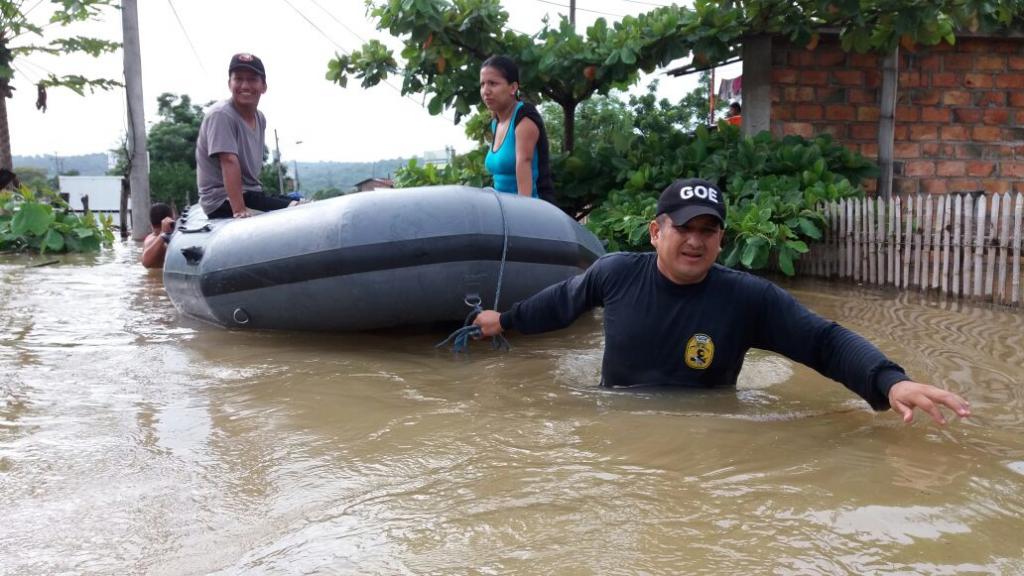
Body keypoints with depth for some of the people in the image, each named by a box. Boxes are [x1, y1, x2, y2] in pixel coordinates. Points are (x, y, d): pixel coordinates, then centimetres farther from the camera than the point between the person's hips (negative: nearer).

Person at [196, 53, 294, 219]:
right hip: (224, 202, -9)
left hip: (250, 195, 9)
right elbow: (229, 162, -25)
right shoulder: (221, 115, -15)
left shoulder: (260, 118, 11)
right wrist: (239, 210, -32)